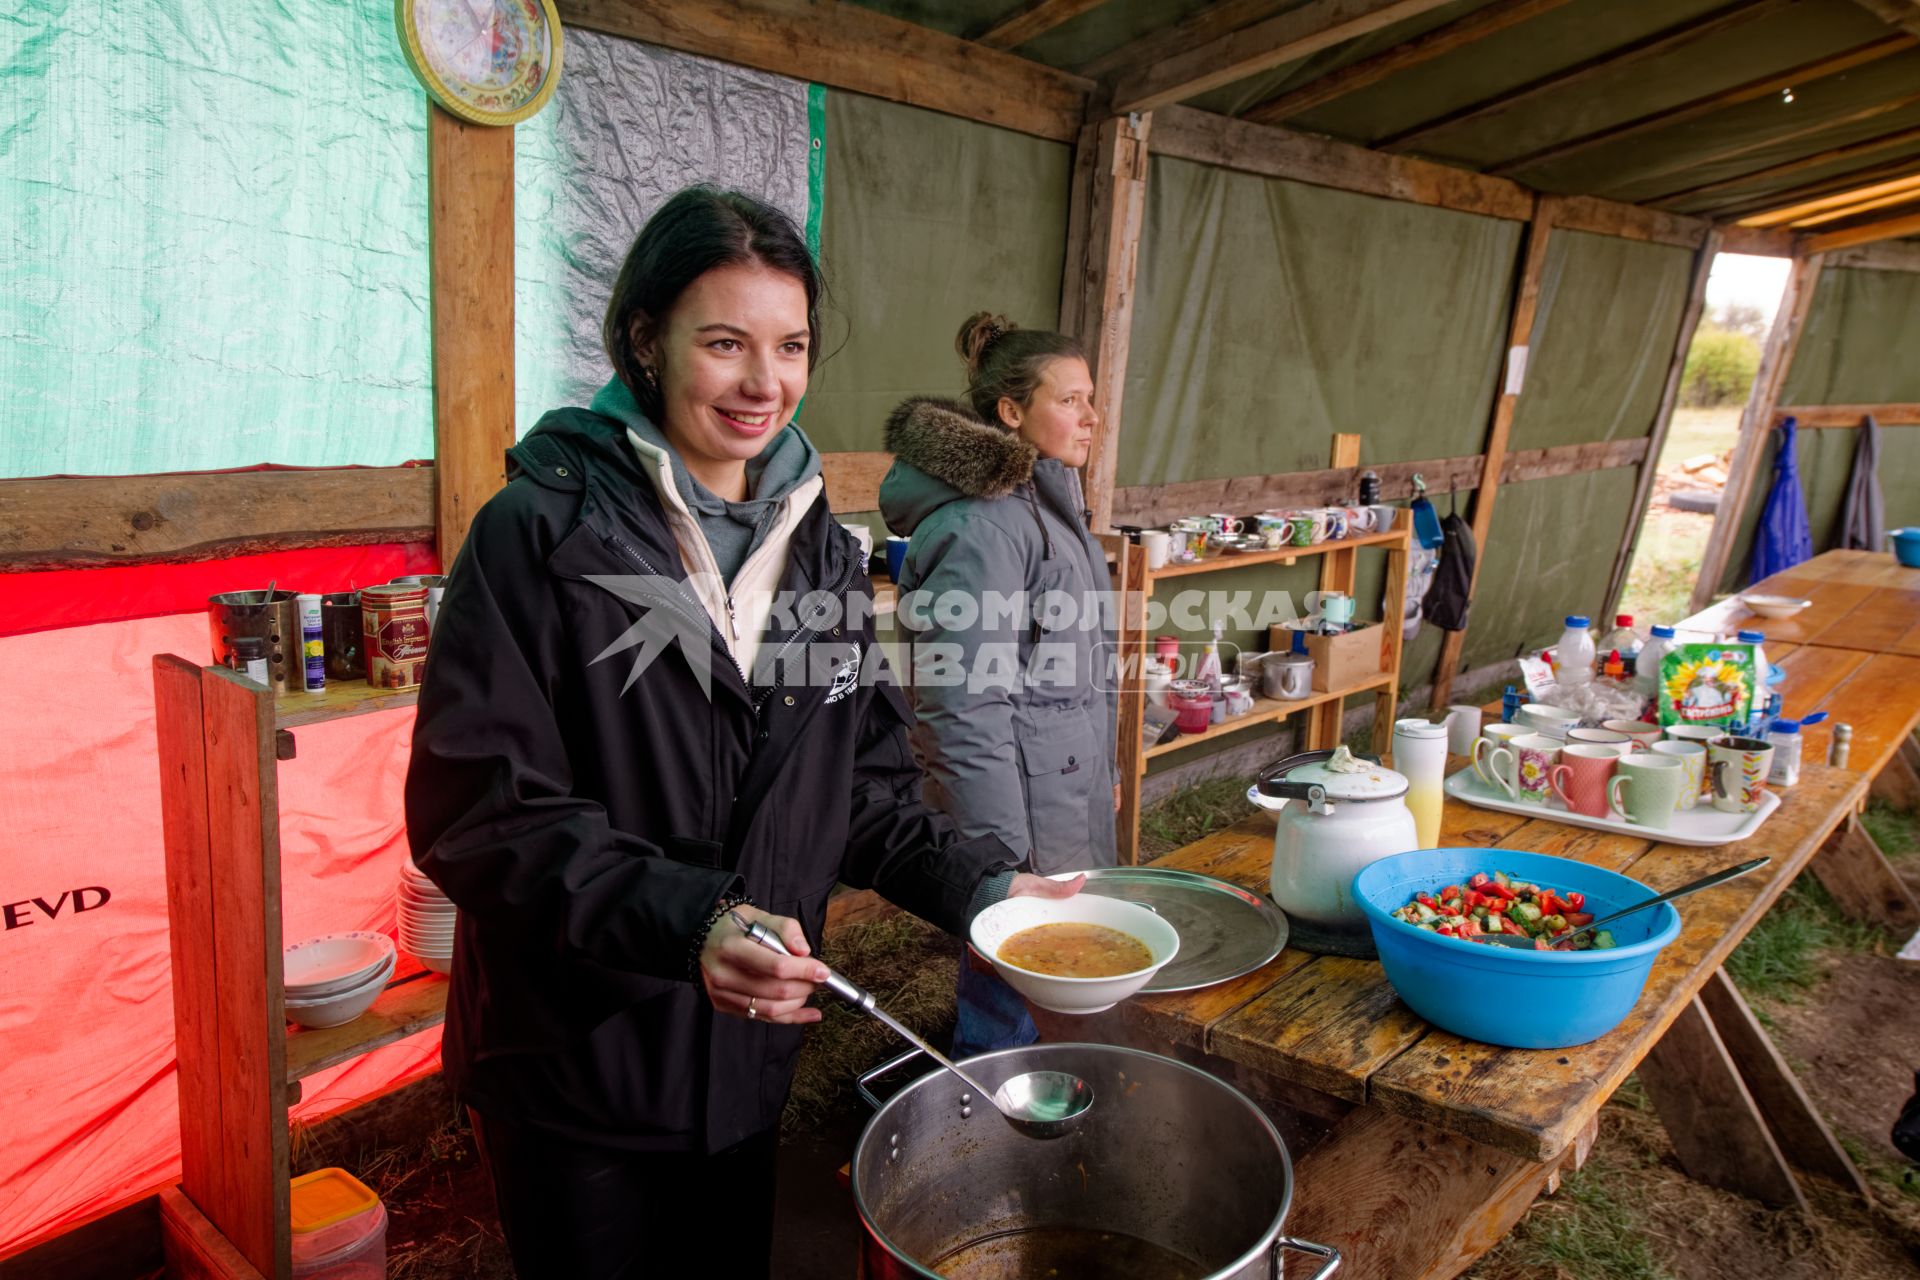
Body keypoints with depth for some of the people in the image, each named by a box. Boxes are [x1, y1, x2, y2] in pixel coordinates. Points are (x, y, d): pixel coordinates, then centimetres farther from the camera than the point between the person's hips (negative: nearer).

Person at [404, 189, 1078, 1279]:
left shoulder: (819, 547, 3)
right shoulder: (542, 535, -15)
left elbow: (864, 784, 8)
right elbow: (479, 807, -20)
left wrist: (978, 883, -7)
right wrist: (684, 919, -31)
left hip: (749, 1055, 5)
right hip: (576, 1066, -5)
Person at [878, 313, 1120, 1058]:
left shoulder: (1048, 502, 11)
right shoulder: (981, 527, -21)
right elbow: (967, 706, -23)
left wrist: (1103, 769, 24)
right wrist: (1003, 858, -22)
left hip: (1071, 794, 10)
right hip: (1022, 804, -10)